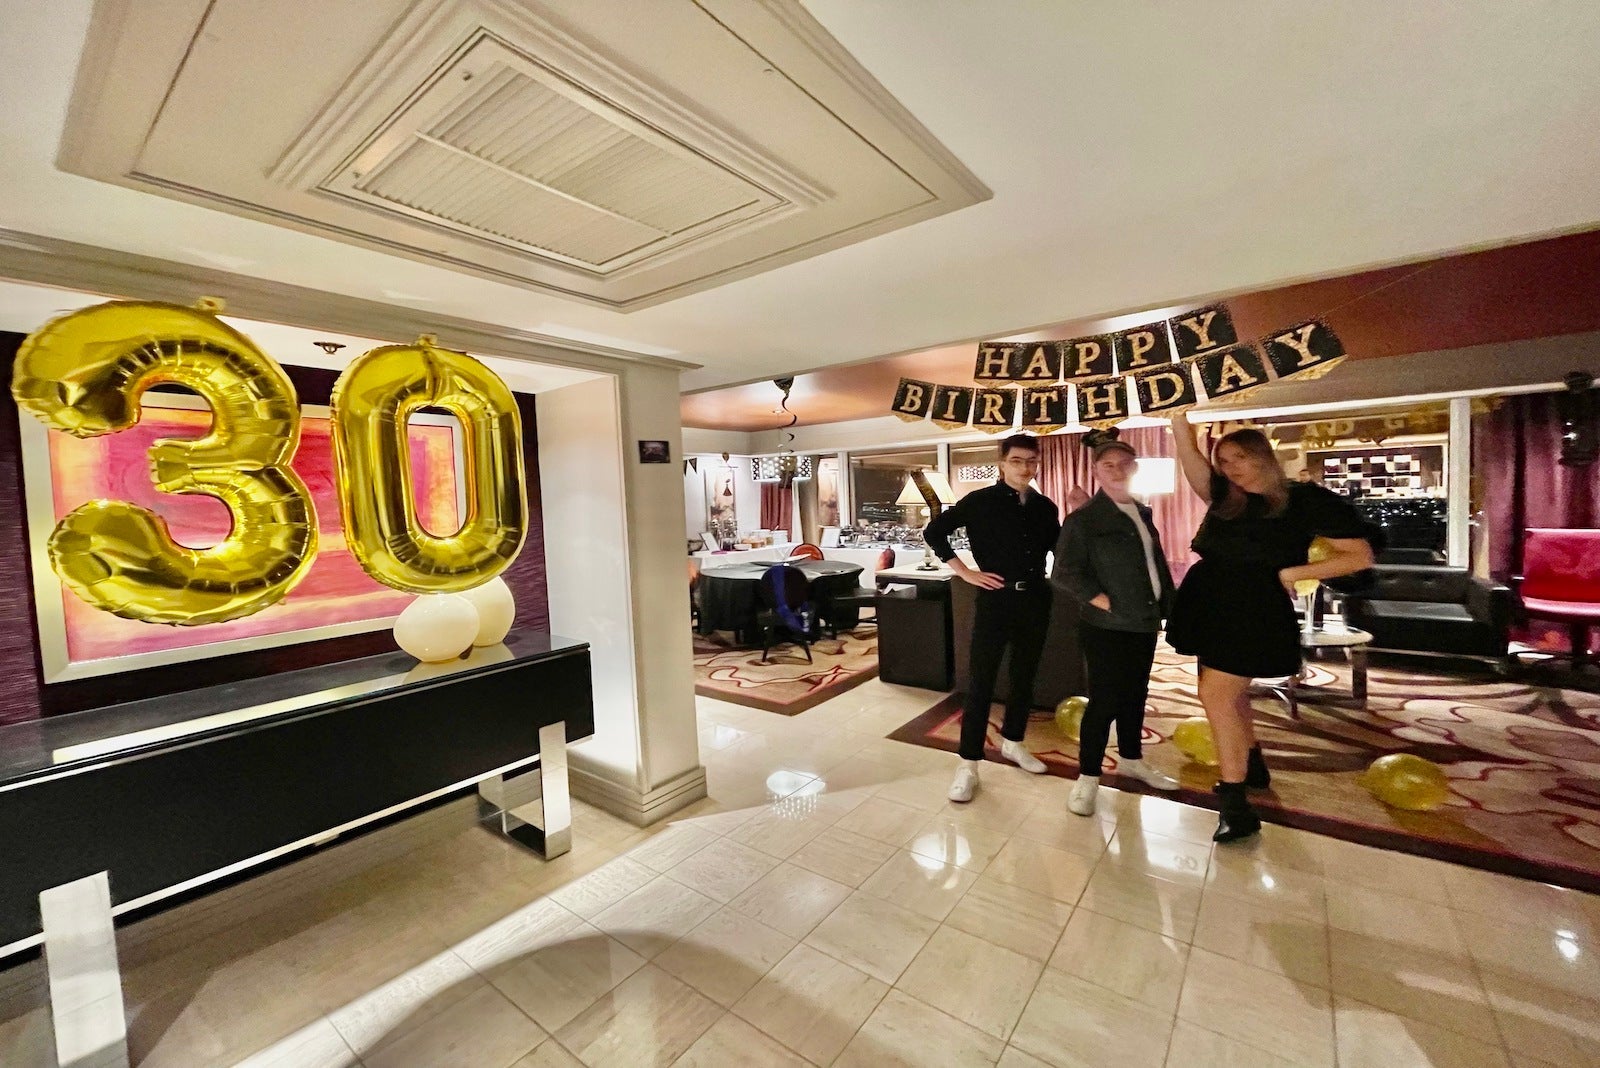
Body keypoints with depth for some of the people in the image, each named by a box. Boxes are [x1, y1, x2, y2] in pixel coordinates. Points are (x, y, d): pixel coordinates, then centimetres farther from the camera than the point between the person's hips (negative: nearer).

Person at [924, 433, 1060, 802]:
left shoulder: (1045, 507, 8)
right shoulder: (980, 501, -6)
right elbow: (933, 532, -5)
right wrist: (965, 572, -7)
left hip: (1036, 600, 5)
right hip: (996, 599, -5)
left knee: (1025, 677, 17)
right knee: (980, 682, -2)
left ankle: (1011, 742, 37)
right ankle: (969, 764, 8)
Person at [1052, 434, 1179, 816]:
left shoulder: (1143, 514, 10)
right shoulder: (1083, 519, -13)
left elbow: (1157, 564, 17)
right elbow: (1065, 574, -17)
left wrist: (1167, 604, 9)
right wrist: (1105, 603, -17)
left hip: (1144, 623, 7)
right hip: (1107, 627, -7)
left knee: (1135, 695, 18)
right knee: (1104, 700, -2)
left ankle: (1131, 760, 37)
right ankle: (1087, 778, 13)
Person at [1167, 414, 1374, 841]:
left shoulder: (1305, 500, -4)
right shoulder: (1224, 498, 8)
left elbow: (1360, 556, -3)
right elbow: (1190, 456, -1)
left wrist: (1292, 572, -11)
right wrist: (1178, 417, -7)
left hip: (1255, 610, -6)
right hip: (1211, 605, 6)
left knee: (1216, 695, -13)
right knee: (1231, 693, 19)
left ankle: (1235, 806, -4)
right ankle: (1252, 766, 41)